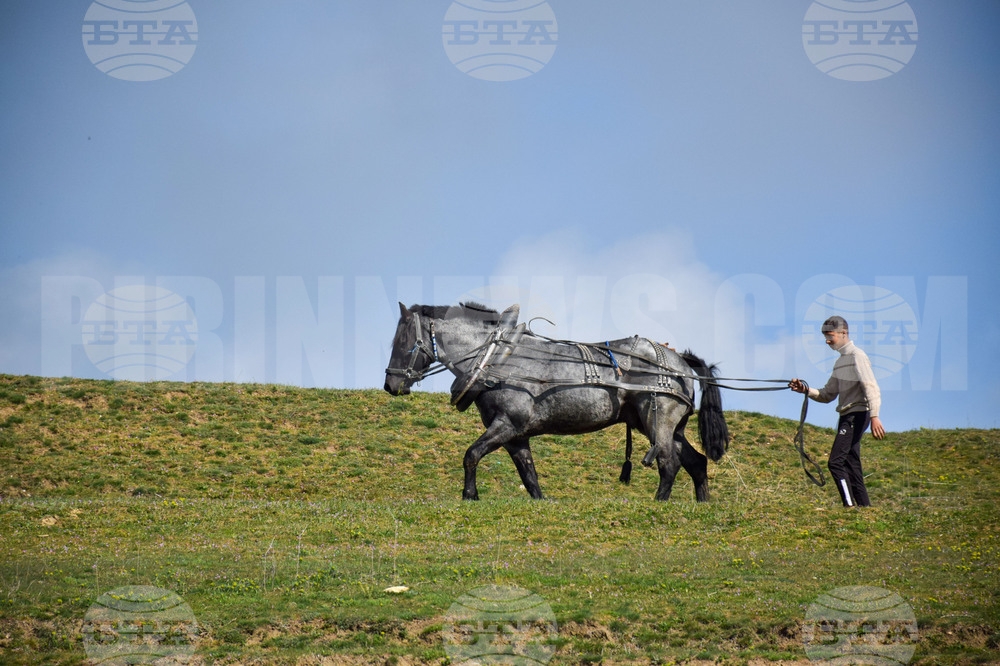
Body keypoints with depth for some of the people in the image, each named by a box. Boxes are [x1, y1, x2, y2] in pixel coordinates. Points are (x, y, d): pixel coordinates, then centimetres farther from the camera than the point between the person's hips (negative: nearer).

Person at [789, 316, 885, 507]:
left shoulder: (857, 356, -8)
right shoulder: (840, 361, 20)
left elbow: (871, 388, -18)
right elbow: (827, 395, 20)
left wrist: (874, 416, -29)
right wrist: (805, 390, 4)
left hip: (857, 415, -10)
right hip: (848, 417, 10)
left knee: (836, 462, -16)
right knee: (851, 465, 9)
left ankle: (851, 507, -19)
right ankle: (864, 507, 12)